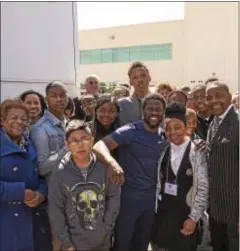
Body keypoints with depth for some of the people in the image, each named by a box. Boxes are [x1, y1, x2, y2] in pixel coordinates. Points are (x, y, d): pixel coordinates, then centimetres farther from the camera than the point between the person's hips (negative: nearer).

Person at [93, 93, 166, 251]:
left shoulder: (164, 136, 4)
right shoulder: (130, 131, -15)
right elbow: (99, 146, -26)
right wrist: (112, 162, -47)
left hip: (152, 198, 5)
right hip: (129, 197, -5)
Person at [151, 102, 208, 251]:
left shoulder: (197, 152, -13)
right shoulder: (163, 151, 1)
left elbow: (203, 188, -12)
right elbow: (159, 182, 6)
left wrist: (193, 218, -11)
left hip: (185, 214, -4)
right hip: (162, 213, 4)